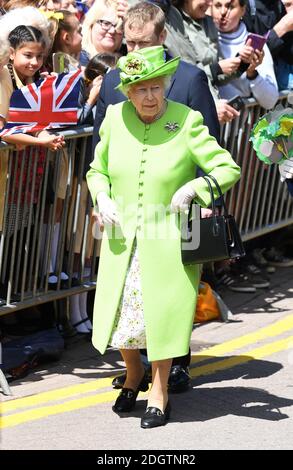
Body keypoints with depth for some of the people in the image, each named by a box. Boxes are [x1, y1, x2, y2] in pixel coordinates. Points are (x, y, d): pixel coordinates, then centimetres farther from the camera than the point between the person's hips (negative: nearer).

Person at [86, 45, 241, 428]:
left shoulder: (187, 121, -10)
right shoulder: (115, 118, 1)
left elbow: (228, 169, -8)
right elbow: (96, 170, 15)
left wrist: (193, 189, -21)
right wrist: (102, 197, -4)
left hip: (168, 239, -3)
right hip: (122, 238, 3)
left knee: (161, 311, -1)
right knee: (118, 312, 3)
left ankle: (160, 392, 18)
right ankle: (134, 373, 33)